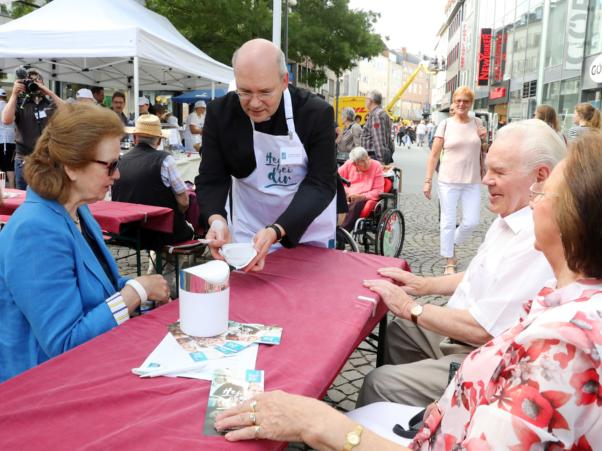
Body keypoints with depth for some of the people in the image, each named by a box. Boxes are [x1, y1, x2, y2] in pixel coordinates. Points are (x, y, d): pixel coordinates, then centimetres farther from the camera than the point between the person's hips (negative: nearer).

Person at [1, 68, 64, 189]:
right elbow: (6, 120, -12)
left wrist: (49, 92, -12)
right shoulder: (19, 103, 3)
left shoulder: (51, 103, 6)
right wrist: (14, 93, -11)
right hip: (24, 161, 0)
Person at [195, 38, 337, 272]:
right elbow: (211, 179, -11)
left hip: (310, 235, -1)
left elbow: (321, 183, -22)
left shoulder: (317, 113, -19)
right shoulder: (220, 113, -13)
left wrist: (276, 231, -37)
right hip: (247, 237, 1)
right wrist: (216, 220, -34)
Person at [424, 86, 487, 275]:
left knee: (471, 222, 1)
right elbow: (434, 155, -2)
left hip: (472, 182, 3)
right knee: (448, 222, 2)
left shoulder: (477, 123, 8)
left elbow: (483, 151, 22)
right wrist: (428, 180, -6)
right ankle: (449, 262, 15)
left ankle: (452, 244, 31)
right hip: (449, 181, -3)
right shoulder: (446, 124, -1)